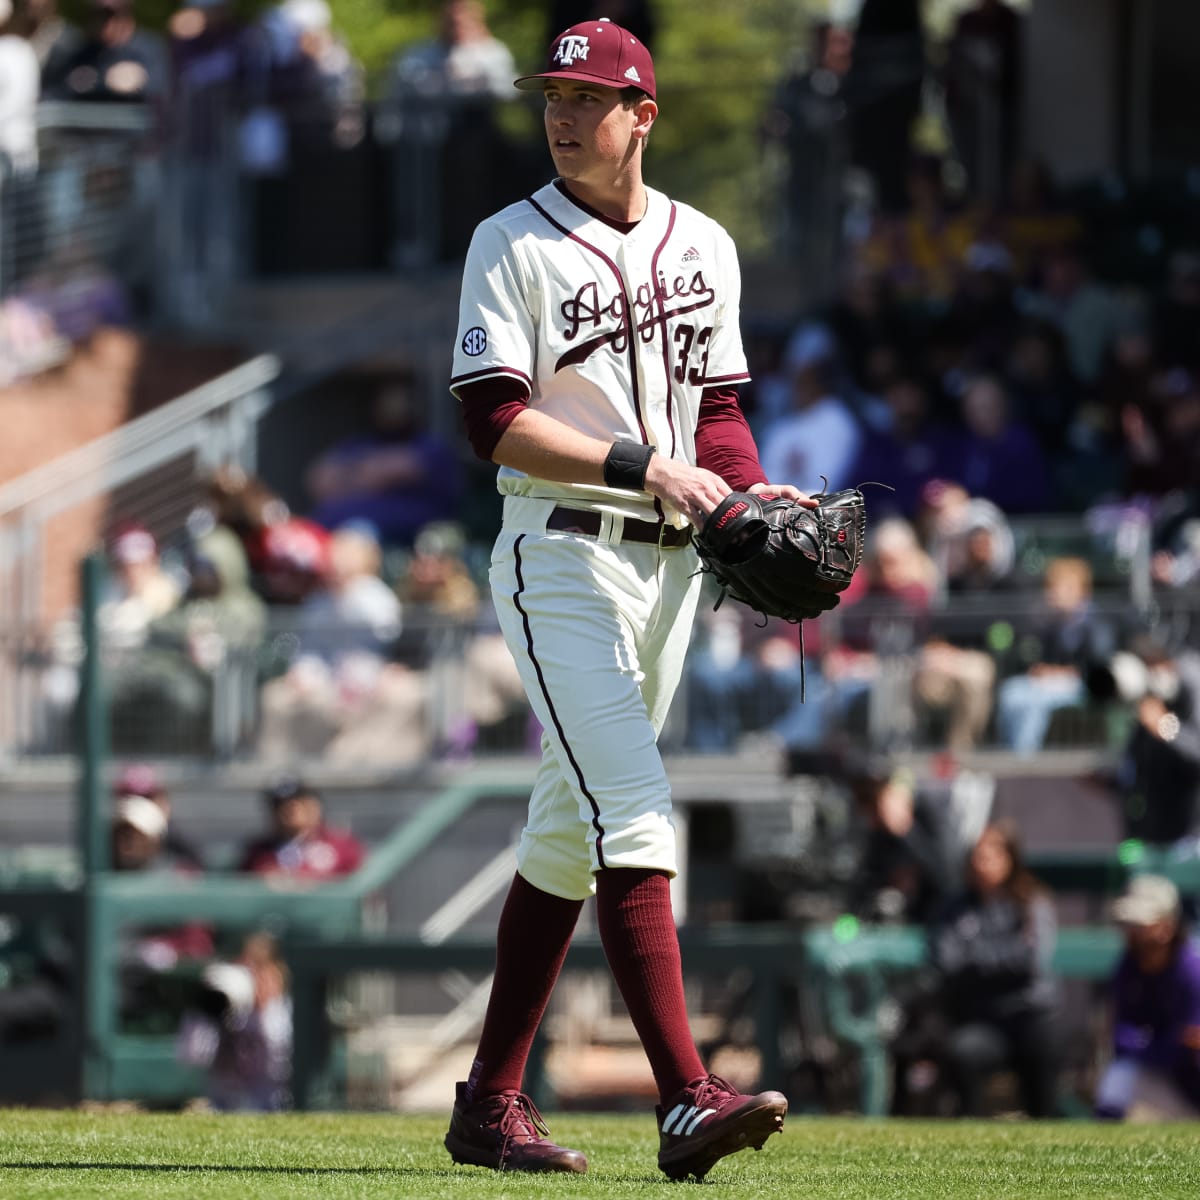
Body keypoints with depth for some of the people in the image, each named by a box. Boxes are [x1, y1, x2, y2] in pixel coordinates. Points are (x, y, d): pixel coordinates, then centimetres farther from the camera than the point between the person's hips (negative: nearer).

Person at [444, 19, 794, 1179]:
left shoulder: (705, 248, 13)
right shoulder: (514, 245, -4)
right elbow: (495, 420, -13)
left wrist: (753, 496, -1)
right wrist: (645, 466, -19)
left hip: (669, 563, 6)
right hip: (561, 559, -6)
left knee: (572, 827, 10)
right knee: (632, 810, -17)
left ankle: (490, 1103, 17)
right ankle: (686, 1099, -24)